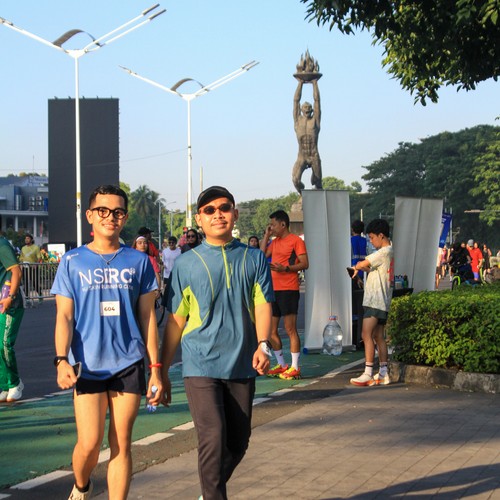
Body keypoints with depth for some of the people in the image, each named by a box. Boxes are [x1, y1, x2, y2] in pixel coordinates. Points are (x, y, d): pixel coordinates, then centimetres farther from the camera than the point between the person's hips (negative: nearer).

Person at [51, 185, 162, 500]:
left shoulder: (138, 262, 7)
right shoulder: (73, 262, 4)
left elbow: (148, 317, 8)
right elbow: (64, 315, 1)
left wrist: (155, 369, 5)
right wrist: (62, 360, -14)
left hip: (129, 364, 1)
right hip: (87, 366, -1)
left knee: (121, 444, 2)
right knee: (89, 443, -5)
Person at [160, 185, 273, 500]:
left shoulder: (254, 259, 6)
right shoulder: (187, 264, 3)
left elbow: (263, 305, -2)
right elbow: (176, 321, 6)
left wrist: (263, 344, -21)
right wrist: (163, 371, 5)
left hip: (242, 366, 3)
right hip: (201, 365, -3)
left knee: (238, 442, 12)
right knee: (213, 438, -17)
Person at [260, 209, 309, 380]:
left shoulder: (296, 240, -5)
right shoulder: (275, 242, 19)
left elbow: (305, 264, -11)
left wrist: (285, 268, -23)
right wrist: (266, 236, 12)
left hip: (288, 290, -8)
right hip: (273, 289, 8)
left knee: (290, 329, -8)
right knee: (271, 330, 10)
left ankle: (294, 368, -5)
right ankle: (281, 364, 19)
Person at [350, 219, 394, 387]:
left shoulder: (384, 252, -14)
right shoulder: (388, 251, 18)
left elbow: (362, 264, -15)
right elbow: (370, 266, 18)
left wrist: (357, 267, 6)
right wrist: (361, 268, -1)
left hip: (375, 300, -10)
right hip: (382, 302, 10)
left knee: (367, 335, -13)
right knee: (378, 336, 12)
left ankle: (368, 374, -17)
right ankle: (383, 374, 14)